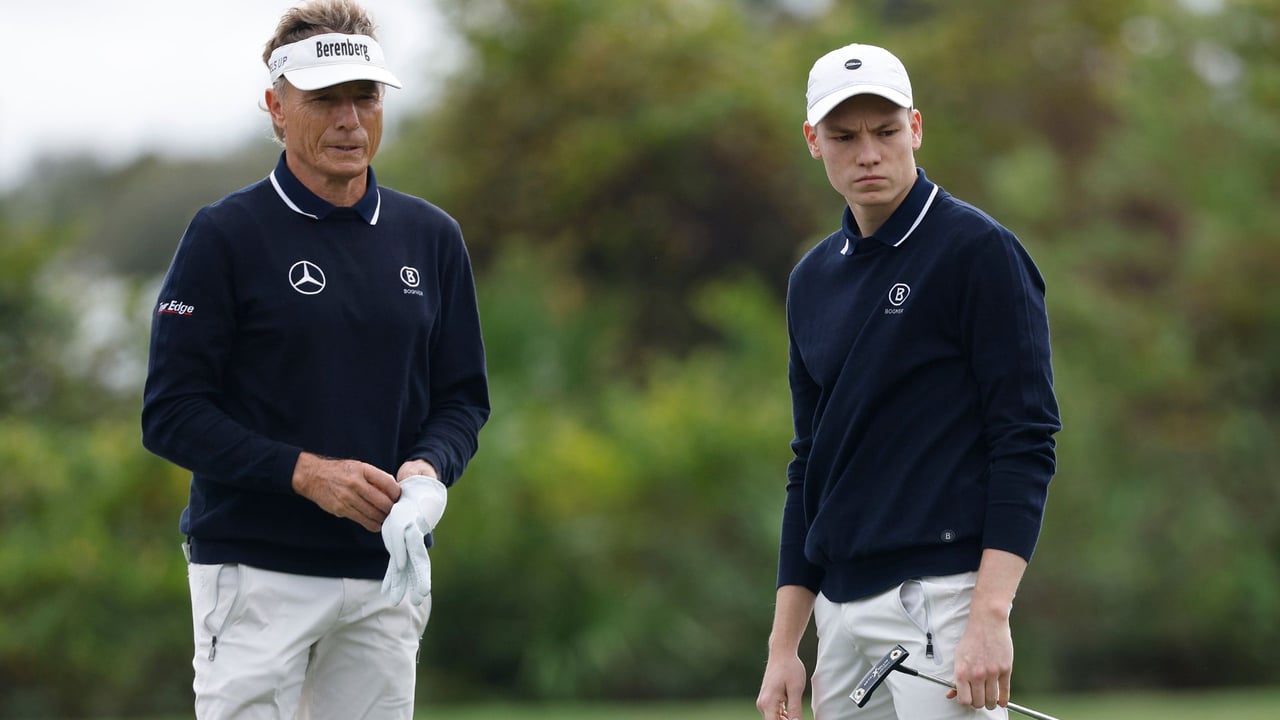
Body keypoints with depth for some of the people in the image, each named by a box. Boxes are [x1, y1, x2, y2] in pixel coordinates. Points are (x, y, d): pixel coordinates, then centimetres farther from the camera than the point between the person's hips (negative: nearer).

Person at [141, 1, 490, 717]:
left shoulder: (432, 236, 11)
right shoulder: (226, 234, -3)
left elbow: (463, 396, 15)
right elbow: (172, 414, -6)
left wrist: (429, 468, -7)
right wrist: (304, 472, -17)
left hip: (390, 572, 5)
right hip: (257, 571, -4)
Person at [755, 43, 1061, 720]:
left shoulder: (977, 250, -5)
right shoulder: (812, 280, 15)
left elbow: (1026, 439, -11)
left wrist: (990, 615, -19)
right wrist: (783, 645, 14)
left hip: (938, 591, -7)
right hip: (840, 604, 7)